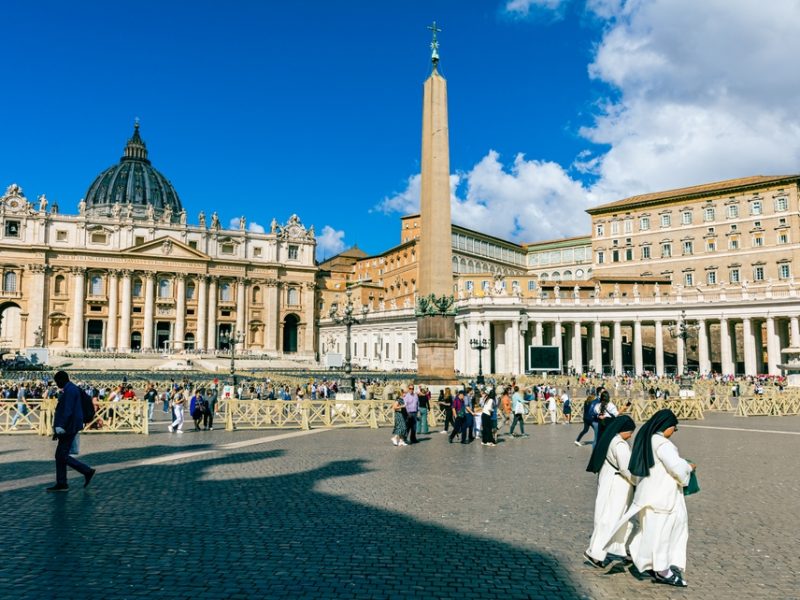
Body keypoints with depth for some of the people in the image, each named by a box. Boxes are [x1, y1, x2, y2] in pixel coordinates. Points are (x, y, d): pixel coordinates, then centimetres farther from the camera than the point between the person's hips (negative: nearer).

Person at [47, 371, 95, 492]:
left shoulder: (70, 390, -15)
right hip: (68, 428, 10)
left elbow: (67, 411, -23)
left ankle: (87, 471, -1)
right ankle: (61, 484, 15)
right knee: (60, 455, 11)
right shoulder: (70, 389, 17)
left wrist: (60, 427, -27)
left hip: (69, 428, -10)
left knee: (62, 456, -7)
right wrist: (59, 427, 24)